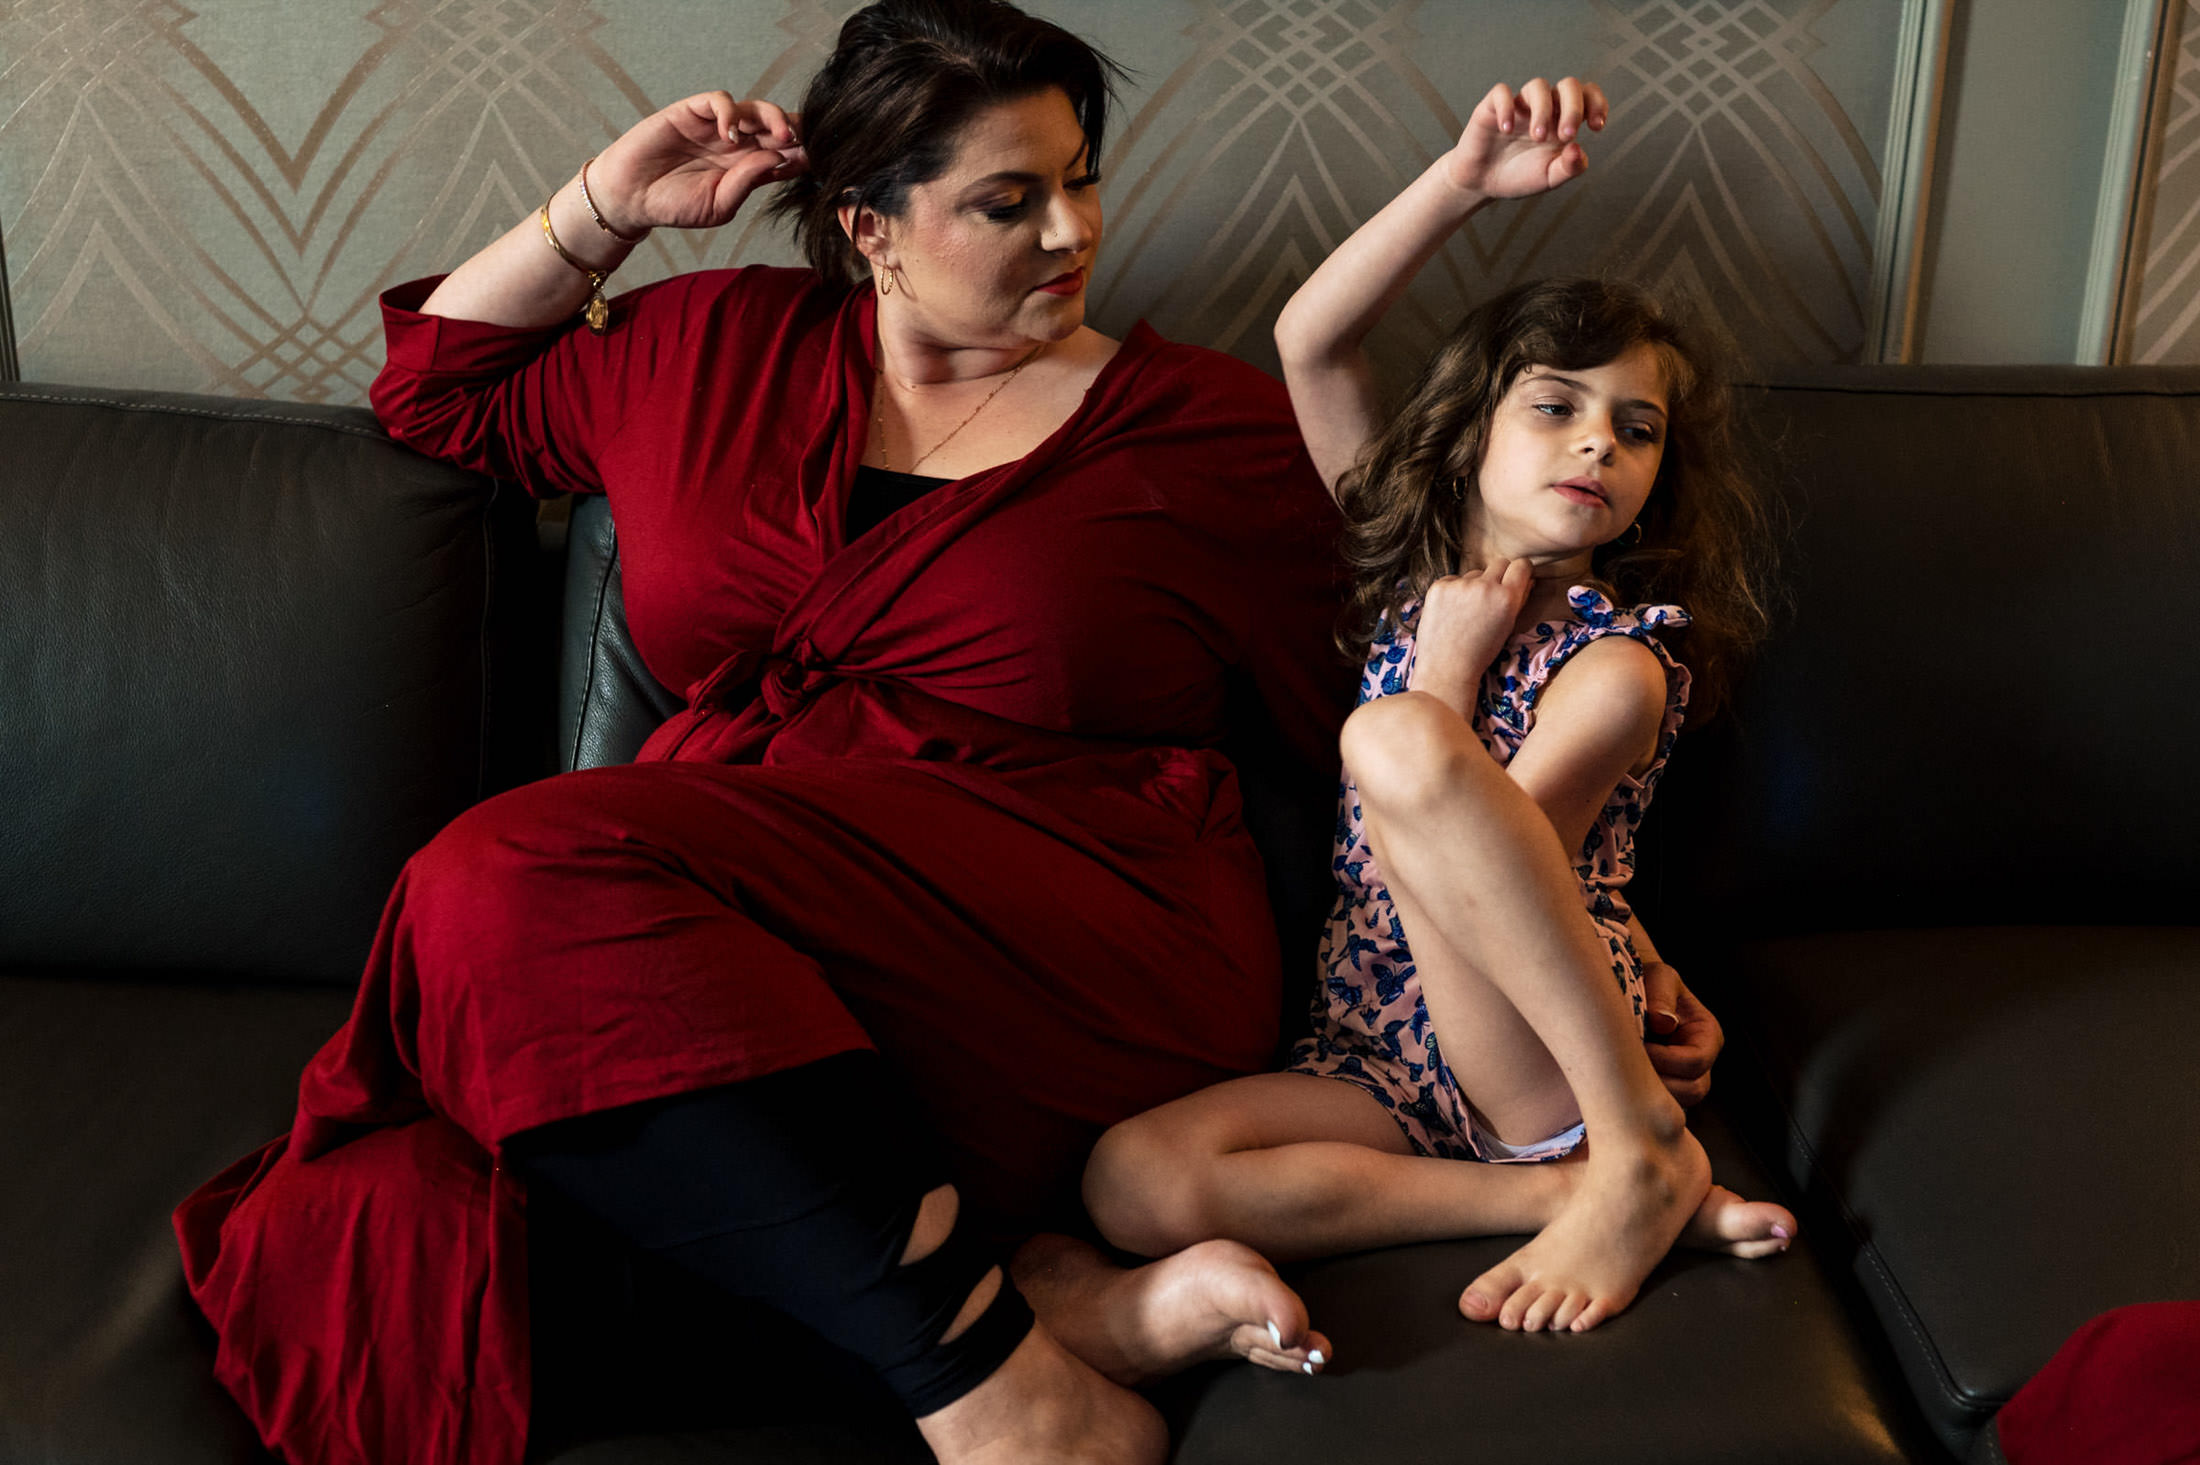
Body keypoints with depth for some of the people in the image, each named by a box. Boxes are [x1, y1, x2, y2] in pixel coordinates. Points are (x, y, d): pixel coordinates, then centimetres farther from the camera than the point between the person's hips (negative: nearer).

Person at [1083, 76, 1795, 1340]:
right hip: (1386, 1063, 5)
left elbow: (1496, 855, -14)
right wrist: (1463, 181, -4)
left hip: (1548, 1057, -5)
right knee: (1134, 1185, -25)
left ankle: (1644, 1147, -22)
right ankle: (1569, 1192, -16)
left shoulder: (1620, 663, -3)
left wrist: (1449, 679, -5)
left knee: (1395, 741, -32)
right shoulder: (1417, 574, 13)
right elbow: (1311, 342, 5)